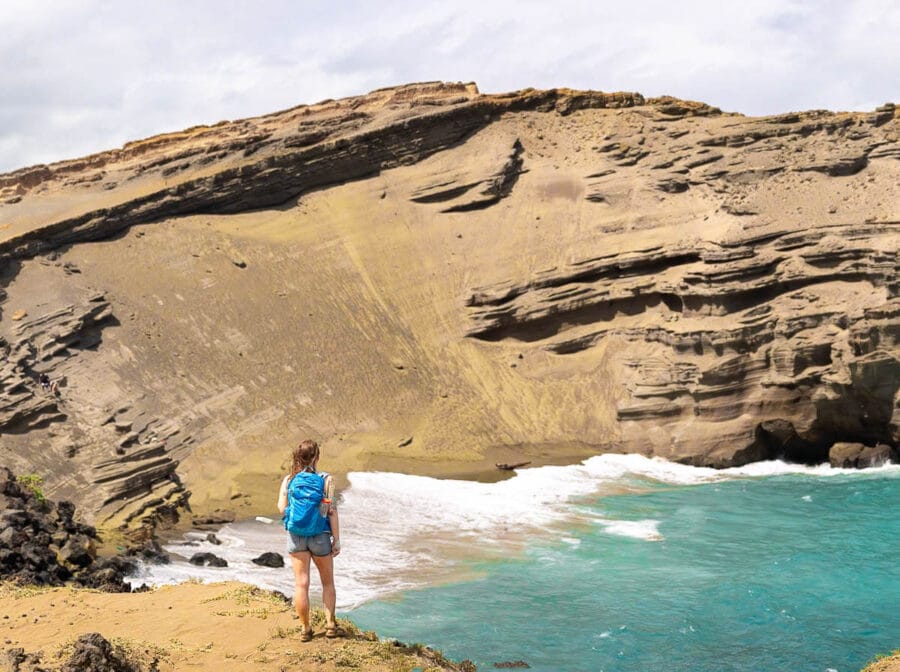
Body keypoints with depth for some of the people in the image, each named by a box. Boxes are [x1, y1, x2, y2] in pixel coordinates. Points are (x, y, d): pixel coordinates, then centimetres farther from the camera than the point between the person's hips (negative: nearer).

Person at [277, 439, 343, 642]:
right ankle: (330, 625, 16)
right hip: (320, 535, -2)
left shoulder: (288, 480, -4)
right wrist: (337, 539, -4)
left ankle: (305, 629, 12)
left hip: (295, 534, 2)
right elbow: (332, 511, -10)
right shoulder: (326, 480, -10)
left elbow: (282, 508, -3)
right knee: (328, 583, 16)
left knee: (301, 583, 7)